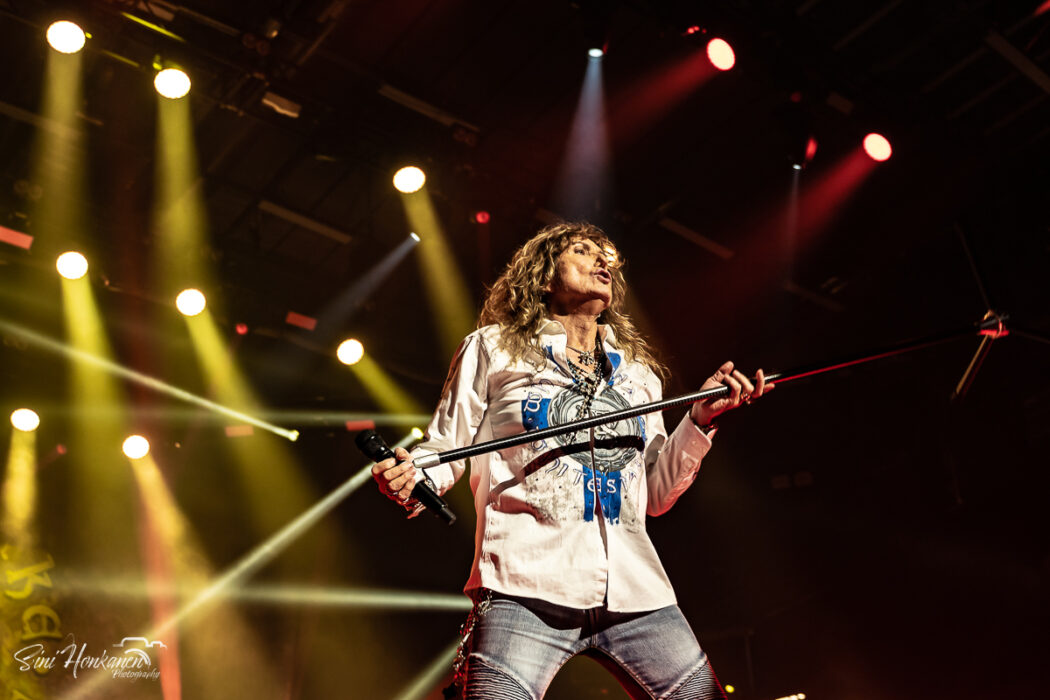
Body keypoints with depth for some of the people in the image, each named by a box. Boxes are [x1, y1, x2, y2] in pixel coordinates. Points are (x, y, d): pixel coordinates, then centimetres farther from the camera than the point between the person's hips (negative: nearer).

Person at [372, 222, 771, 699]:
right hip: (525, 588, -3)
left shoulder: (639, 372, 22)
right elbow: (445, 449, 8)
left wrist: (699, 419, 8)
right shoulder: (493, 348, 12)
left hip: (636, 593, 4)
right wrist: (411, 479, -14)